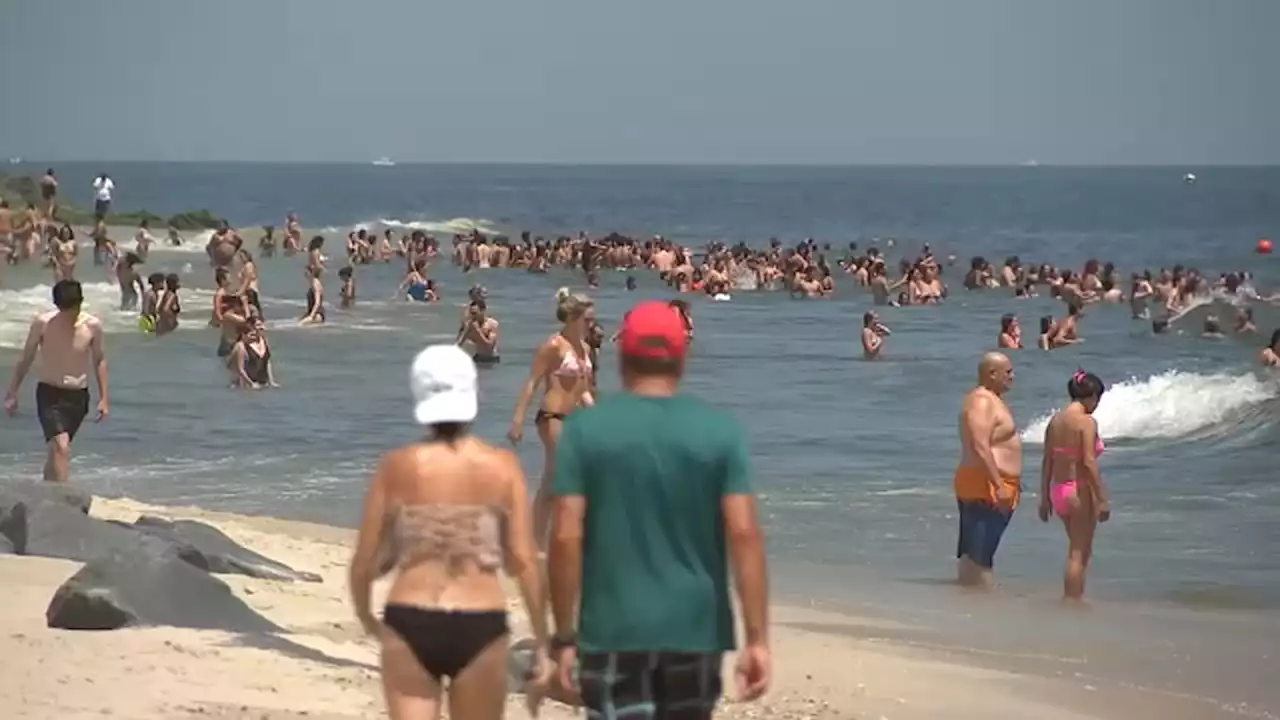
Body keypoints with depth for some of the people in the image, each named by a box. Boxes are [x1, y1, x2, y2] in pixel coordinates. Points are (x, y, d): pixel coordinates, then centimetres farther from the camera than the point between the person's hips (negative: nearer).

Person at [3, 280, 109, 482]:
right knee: (61, 448, -21)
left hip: (78, 396, 3)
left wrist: (104, 398, 8)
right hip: (49, 393, -3)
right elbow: (26, 359, 2)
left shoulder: (92, 325, -5)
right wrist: (11, 393, 3)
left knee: (56, 449, 13)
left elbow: (99, 360, 9)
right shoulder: (43, 323, -10)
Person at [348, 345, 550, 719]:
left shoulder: (397, 467, 0)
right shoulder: (502, 467, -1)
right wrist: (542, 645, 2)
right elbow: (525, 562, -5)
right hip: (480, 627, 0)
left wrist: (366, 619, 21)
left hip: (409, 624, 0)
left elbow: (364, 561, 1)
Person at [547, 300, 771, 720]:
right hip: (695, 628, 2)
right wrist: (757, 638, -7)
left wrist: (564, 636, -2)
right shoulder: (720, 431, 0)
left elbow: (566, 538, -9)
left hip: (614, 629, -2)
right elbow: (744, 534, -8)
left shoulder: (586, 429, -4)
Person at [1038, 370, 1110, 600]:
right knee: (1078, 553, 0)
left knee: (1079, 550, 21)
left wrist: (1045, 499, 16)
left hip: (1058, 490, 8)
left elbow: (1047, 462, 11)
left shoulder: (1055, 420, 9)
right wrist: (1102, 499, -16)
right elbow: (1089, 462, -20)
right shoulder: (1086, 422, -13)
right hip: (1080, 490, -8)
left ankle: (1074, 599, 26)